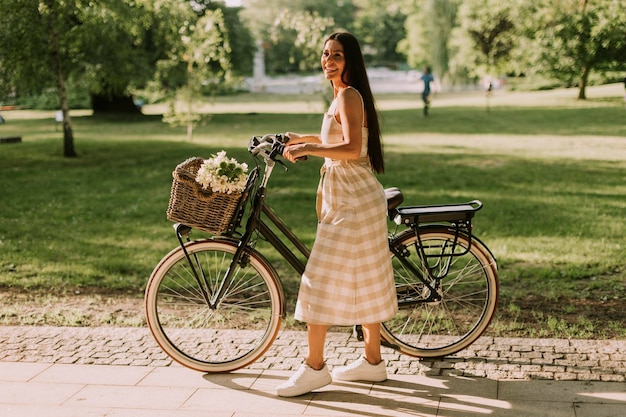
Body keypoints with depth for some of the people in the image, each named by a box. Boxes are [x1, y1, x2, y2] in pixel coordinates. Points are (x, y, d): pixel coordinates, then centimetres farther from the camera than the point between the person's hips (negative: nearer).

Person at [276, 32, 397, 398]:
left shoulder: (348, 96, -14)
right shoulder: (347, 96, 16)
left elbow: (351, 149, -27)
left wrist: (308, 149, -26)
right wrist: (303, 139, 28)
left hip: (350, 201, -10)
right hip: (353, 198, 10)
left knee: (321, 279, -8)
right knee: (363, 281, 13)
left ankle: (314, 368, -2)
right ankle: (373, 361, 22)